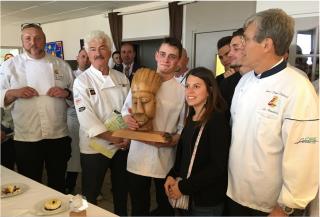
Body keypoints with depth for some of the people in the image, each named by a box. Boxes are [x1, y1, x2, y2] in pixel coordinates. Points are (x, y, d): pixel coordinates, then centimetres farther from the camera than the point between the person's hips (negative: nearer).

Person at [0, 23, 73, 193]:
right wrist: (14, 93, -16)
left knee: (58, 185, 17)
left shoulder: (61, 65, 7)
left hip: (59, 136, 2)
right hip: (26, 139, -1)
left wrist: (66, 93, -11)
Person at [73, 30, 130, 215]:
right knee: (90, 195, 10)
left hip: (123, 145, 4)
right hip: (95, 147, -4)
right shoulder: (82, 81, -9)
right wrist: (113, 138, -18)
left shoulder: (122, 78, 3)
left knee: (121, 190, 20)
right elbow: (86, 118, -17)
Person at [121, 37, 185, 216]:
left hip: (165, 157, -1)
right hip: (139, 155, 2)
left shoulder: (182, 90, -4)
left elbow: (184, 127, -2)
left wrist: (173, 140, -20)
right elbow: (126, 110, 10)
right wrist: (128, 118, -13)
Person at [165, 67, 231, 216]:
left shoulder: (217, 121, -17)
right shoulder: (191, 118, 4)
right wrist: (171, 175, -4)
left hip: (207, 200, -6)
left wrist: (183, 187, -17)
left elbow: (218, 166, -20)